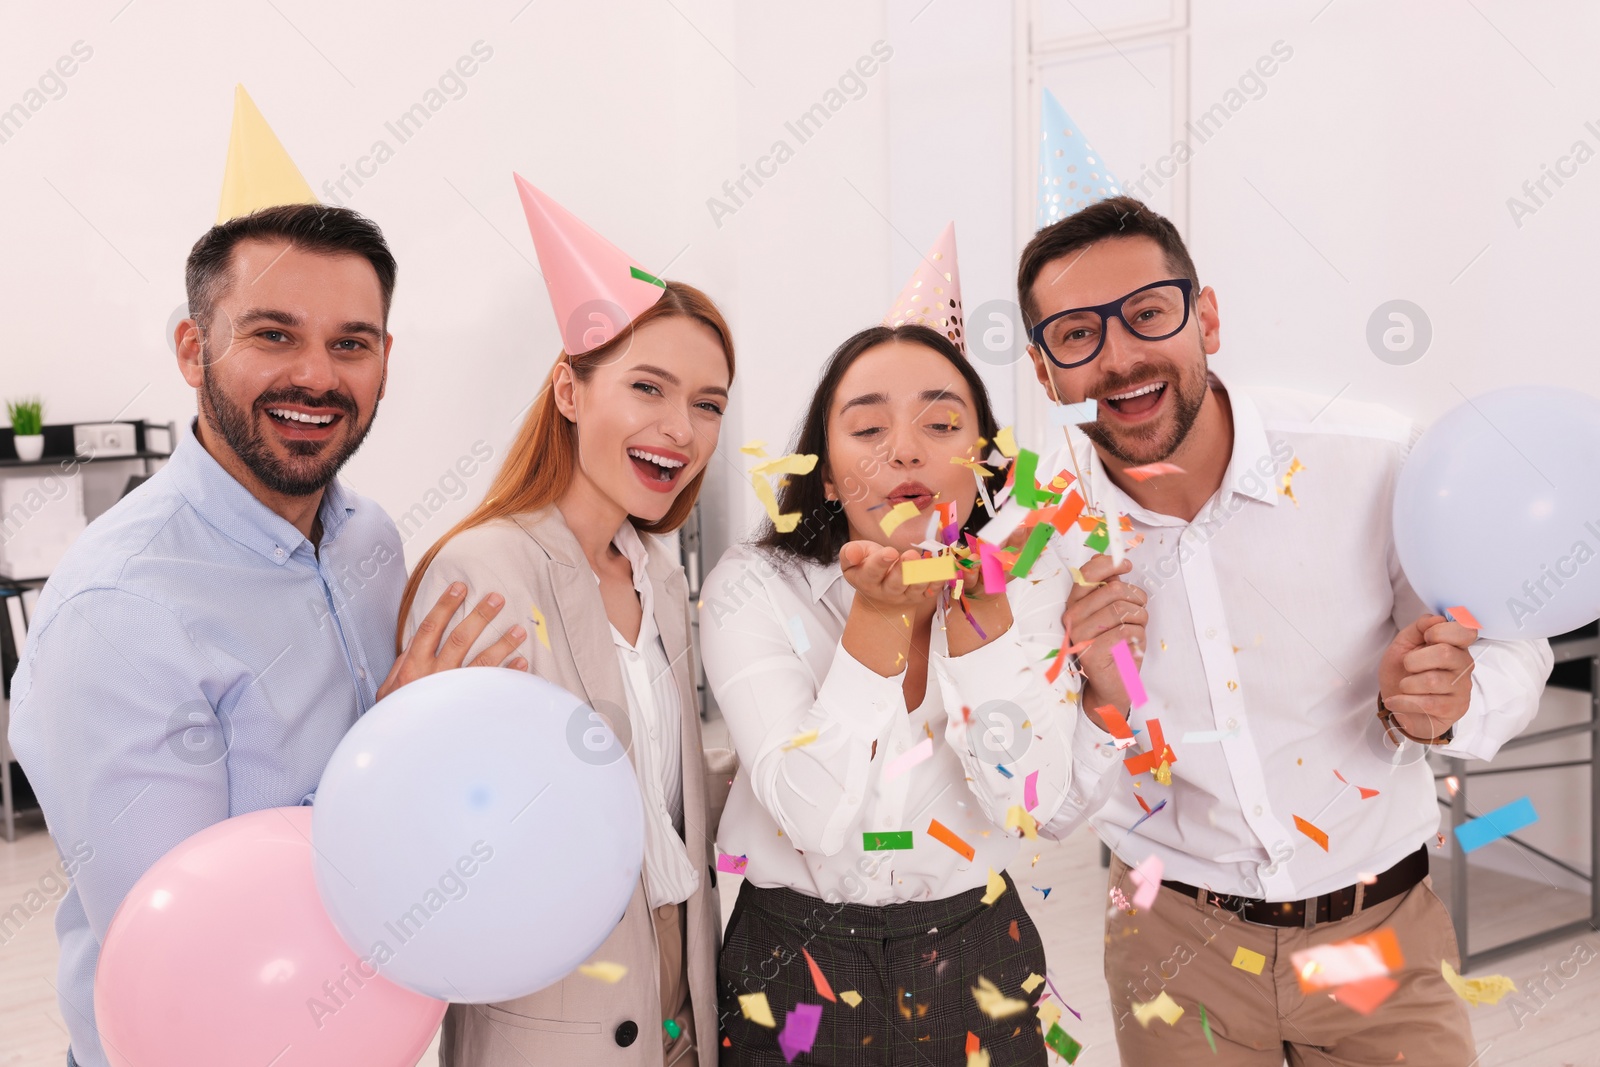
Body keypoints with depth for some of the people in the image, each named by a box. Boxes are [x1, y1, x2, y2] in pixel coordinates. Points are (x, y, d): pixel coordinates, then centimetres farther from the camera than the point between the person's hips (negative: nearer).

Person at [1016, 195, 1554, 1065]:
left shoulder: (1375, 460, -18)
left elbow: (1508, 647, -4)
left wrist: (1441, 709, -26)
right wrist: (1100, 706, -27)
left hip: (1381, 928, 0)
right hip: (1177, 937, 1)